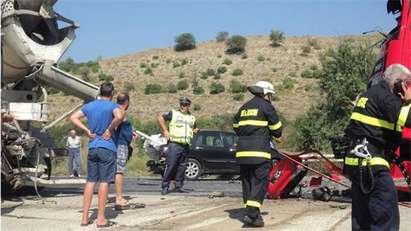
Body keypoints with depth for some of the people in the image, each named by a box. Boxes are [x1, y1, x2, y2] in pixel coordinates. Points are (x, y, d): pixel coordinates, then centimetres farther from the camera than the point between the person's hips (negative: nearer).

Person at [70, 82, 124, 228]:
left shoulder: (89, 105, 10)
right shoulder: (112, 106, -7)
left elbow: (73, 117, 11)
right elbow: (119, 116, -28)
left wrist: (87, 130, 6)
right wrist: (110, 130, -14)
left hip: (92, 148, 5)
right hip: (107, 148, -5)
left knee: (90, 181, 10)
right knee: (104, 182, -1)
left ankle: (85, 217, 11)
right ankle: (101, 219, 1)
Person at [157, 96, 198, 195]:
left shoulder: (192, 118, 18)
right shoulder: (173, 113, 4)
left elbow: (193, 129, 32)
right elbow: (160, 118, 5)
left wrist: (195, 131, 7)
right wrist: (165, 130, -2)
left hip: (185, 146, 5)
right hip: (174, 145, -5)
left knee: (182, 167, 7)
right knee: (170, 166, -8)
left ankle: (178, 186, 15)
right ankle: (165, 187, -3)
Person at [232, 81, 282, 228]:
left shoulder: (244, 107, 18)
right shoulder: (265, 106, -2)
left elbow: (236, 126, 21)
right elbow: (276, 128, 0)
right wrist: (277, 136, 20)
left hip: (243, 151, 7)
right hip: (259, 151, -7)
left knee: (247, 182, 12)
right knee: (260, 183, -6)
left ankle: (251, 212, 16)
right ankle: (252, 214, -15)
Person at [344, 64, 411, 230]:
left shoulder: (370, 94, 19)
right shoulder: (384, 96, -11)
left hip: (359, 160, 10)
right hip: (370, 162, -10)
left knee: (363, 216, 15)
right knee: (386, 214, -11)